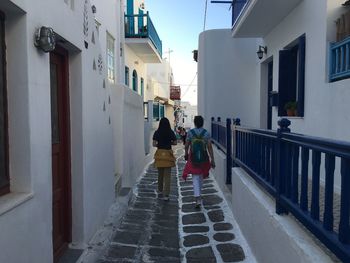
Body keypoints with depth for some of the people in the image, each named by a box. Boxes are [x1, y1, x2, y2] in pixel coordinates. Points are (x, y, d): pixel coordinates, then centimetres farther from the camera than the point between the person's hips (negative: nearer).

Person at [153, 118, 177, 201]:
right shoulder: (171, 132, -3)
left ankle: (160, 191, 33)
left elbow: (154, 144, -6)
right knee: (167, 175, 2)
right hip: (168, 154, -1)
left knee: (160, 174, 19)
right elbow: (175, 143, 2)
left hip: (159, 154, 1)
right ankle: (166, 195, -3)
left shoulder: (157, 133, -3)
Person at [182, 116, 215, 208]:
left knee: (195, 178, 0)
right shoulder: (206, 133, -6)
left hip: (193, 158, -2)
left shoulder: (190, 132, -6)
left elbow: (186, 145, -1)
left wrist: (186, 154, 17)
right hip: (204, 157, 2)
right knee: (201, 176, 22)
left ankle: (198, 198, -11)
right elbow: (209, 147, -8)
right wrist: (212, 160, -4)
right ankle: (198, 193, 39)